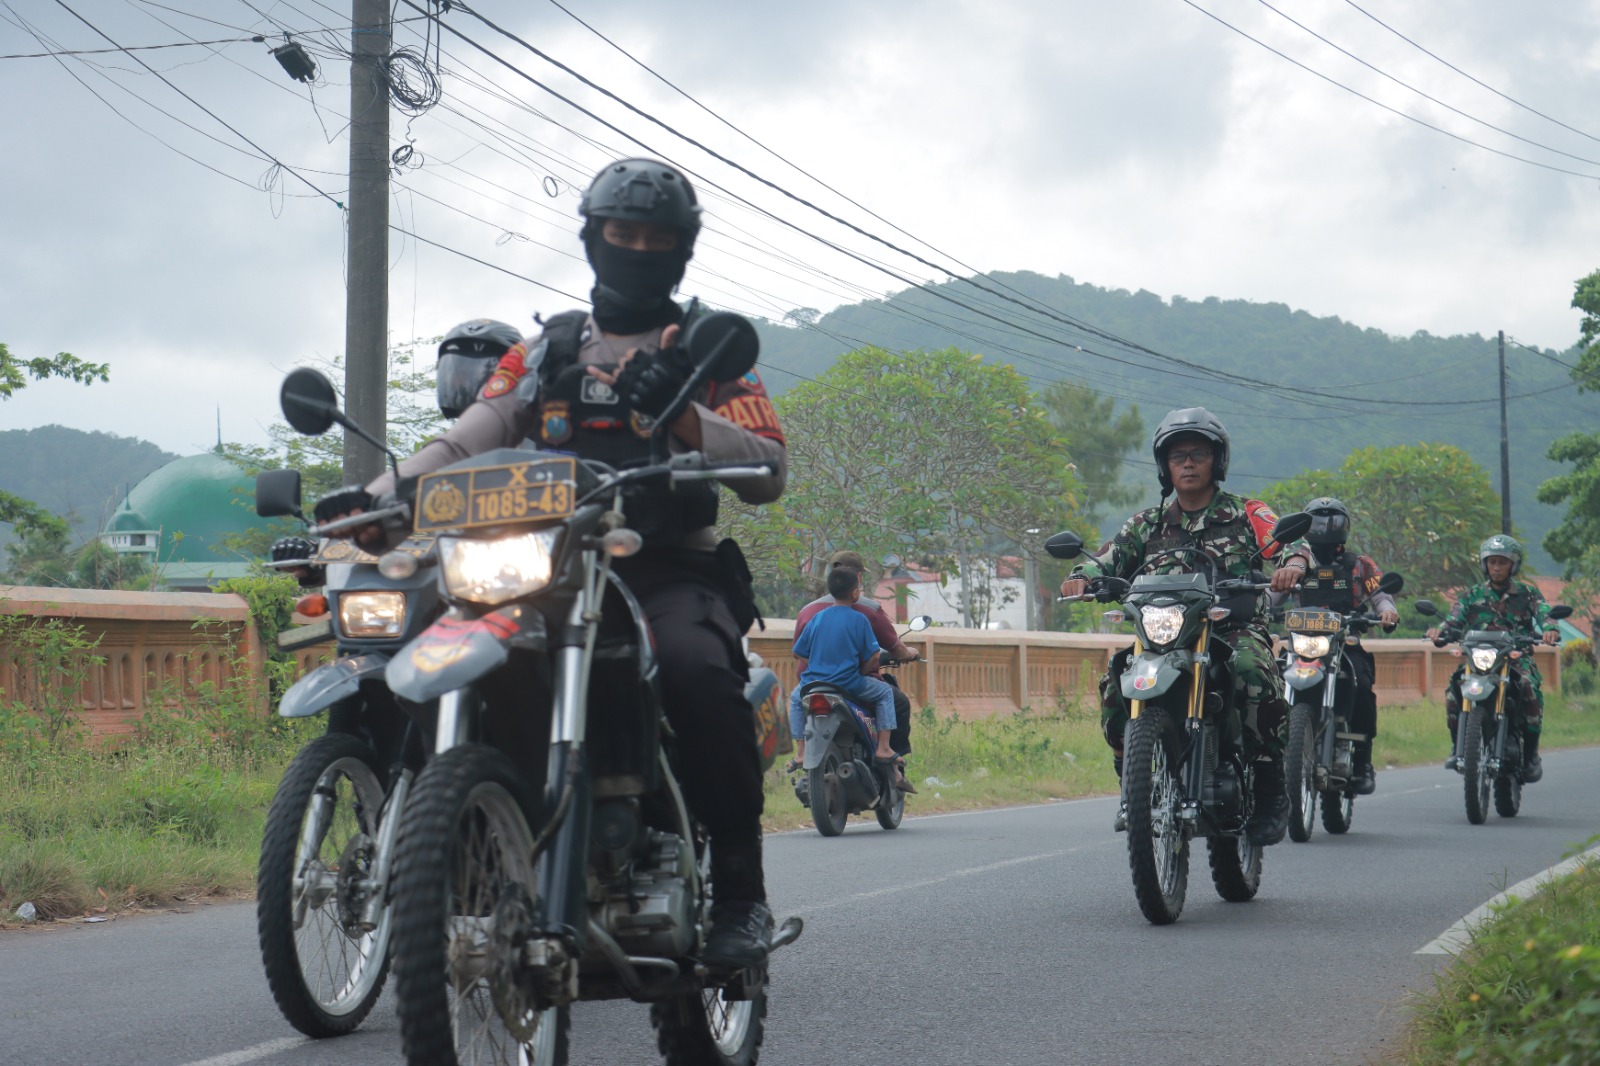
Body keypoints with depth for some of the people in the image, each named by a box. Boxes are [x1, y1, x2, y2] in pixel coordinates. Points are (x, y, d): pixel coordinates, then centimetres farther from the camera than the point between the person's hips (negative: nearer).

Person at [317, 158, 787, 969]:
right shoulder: (545, 350, 21)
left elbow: (768, 472, -1)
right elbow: (464, 443, 8)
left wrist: (681, 416, -18)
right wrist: (372, 498, -9)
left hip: (673, 571, -3)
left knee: (697, 669, -35)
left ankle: (739, 894, -27)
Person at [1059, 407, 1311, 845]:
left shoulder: (1247, 515, 10)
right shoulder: (1148, 524, 19)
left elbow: (1288, 539, -5)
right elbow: (1111, 557, 9)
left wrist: (1293, 563, -30)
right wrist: (1083, 576, -15)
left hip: (1235, 628, -3)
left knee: (1252, 672, -36)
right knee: (1116, 683, -24)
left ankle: (1271, 792, -22)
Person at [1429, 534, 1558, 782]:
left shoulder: (1528, 593, 14)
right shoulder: (1472, 595, 17)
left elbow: (1544, 614, -3)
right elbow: (1454, 621, 3)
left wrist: (1550, 630, -28)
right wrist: (1439, 631, -21)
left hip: (1518, 657, -1)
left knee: (1529, 686, -34)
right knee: (1454, 684, -29)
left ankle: (1531, 753, -20)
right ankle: (1457, 747, -15)